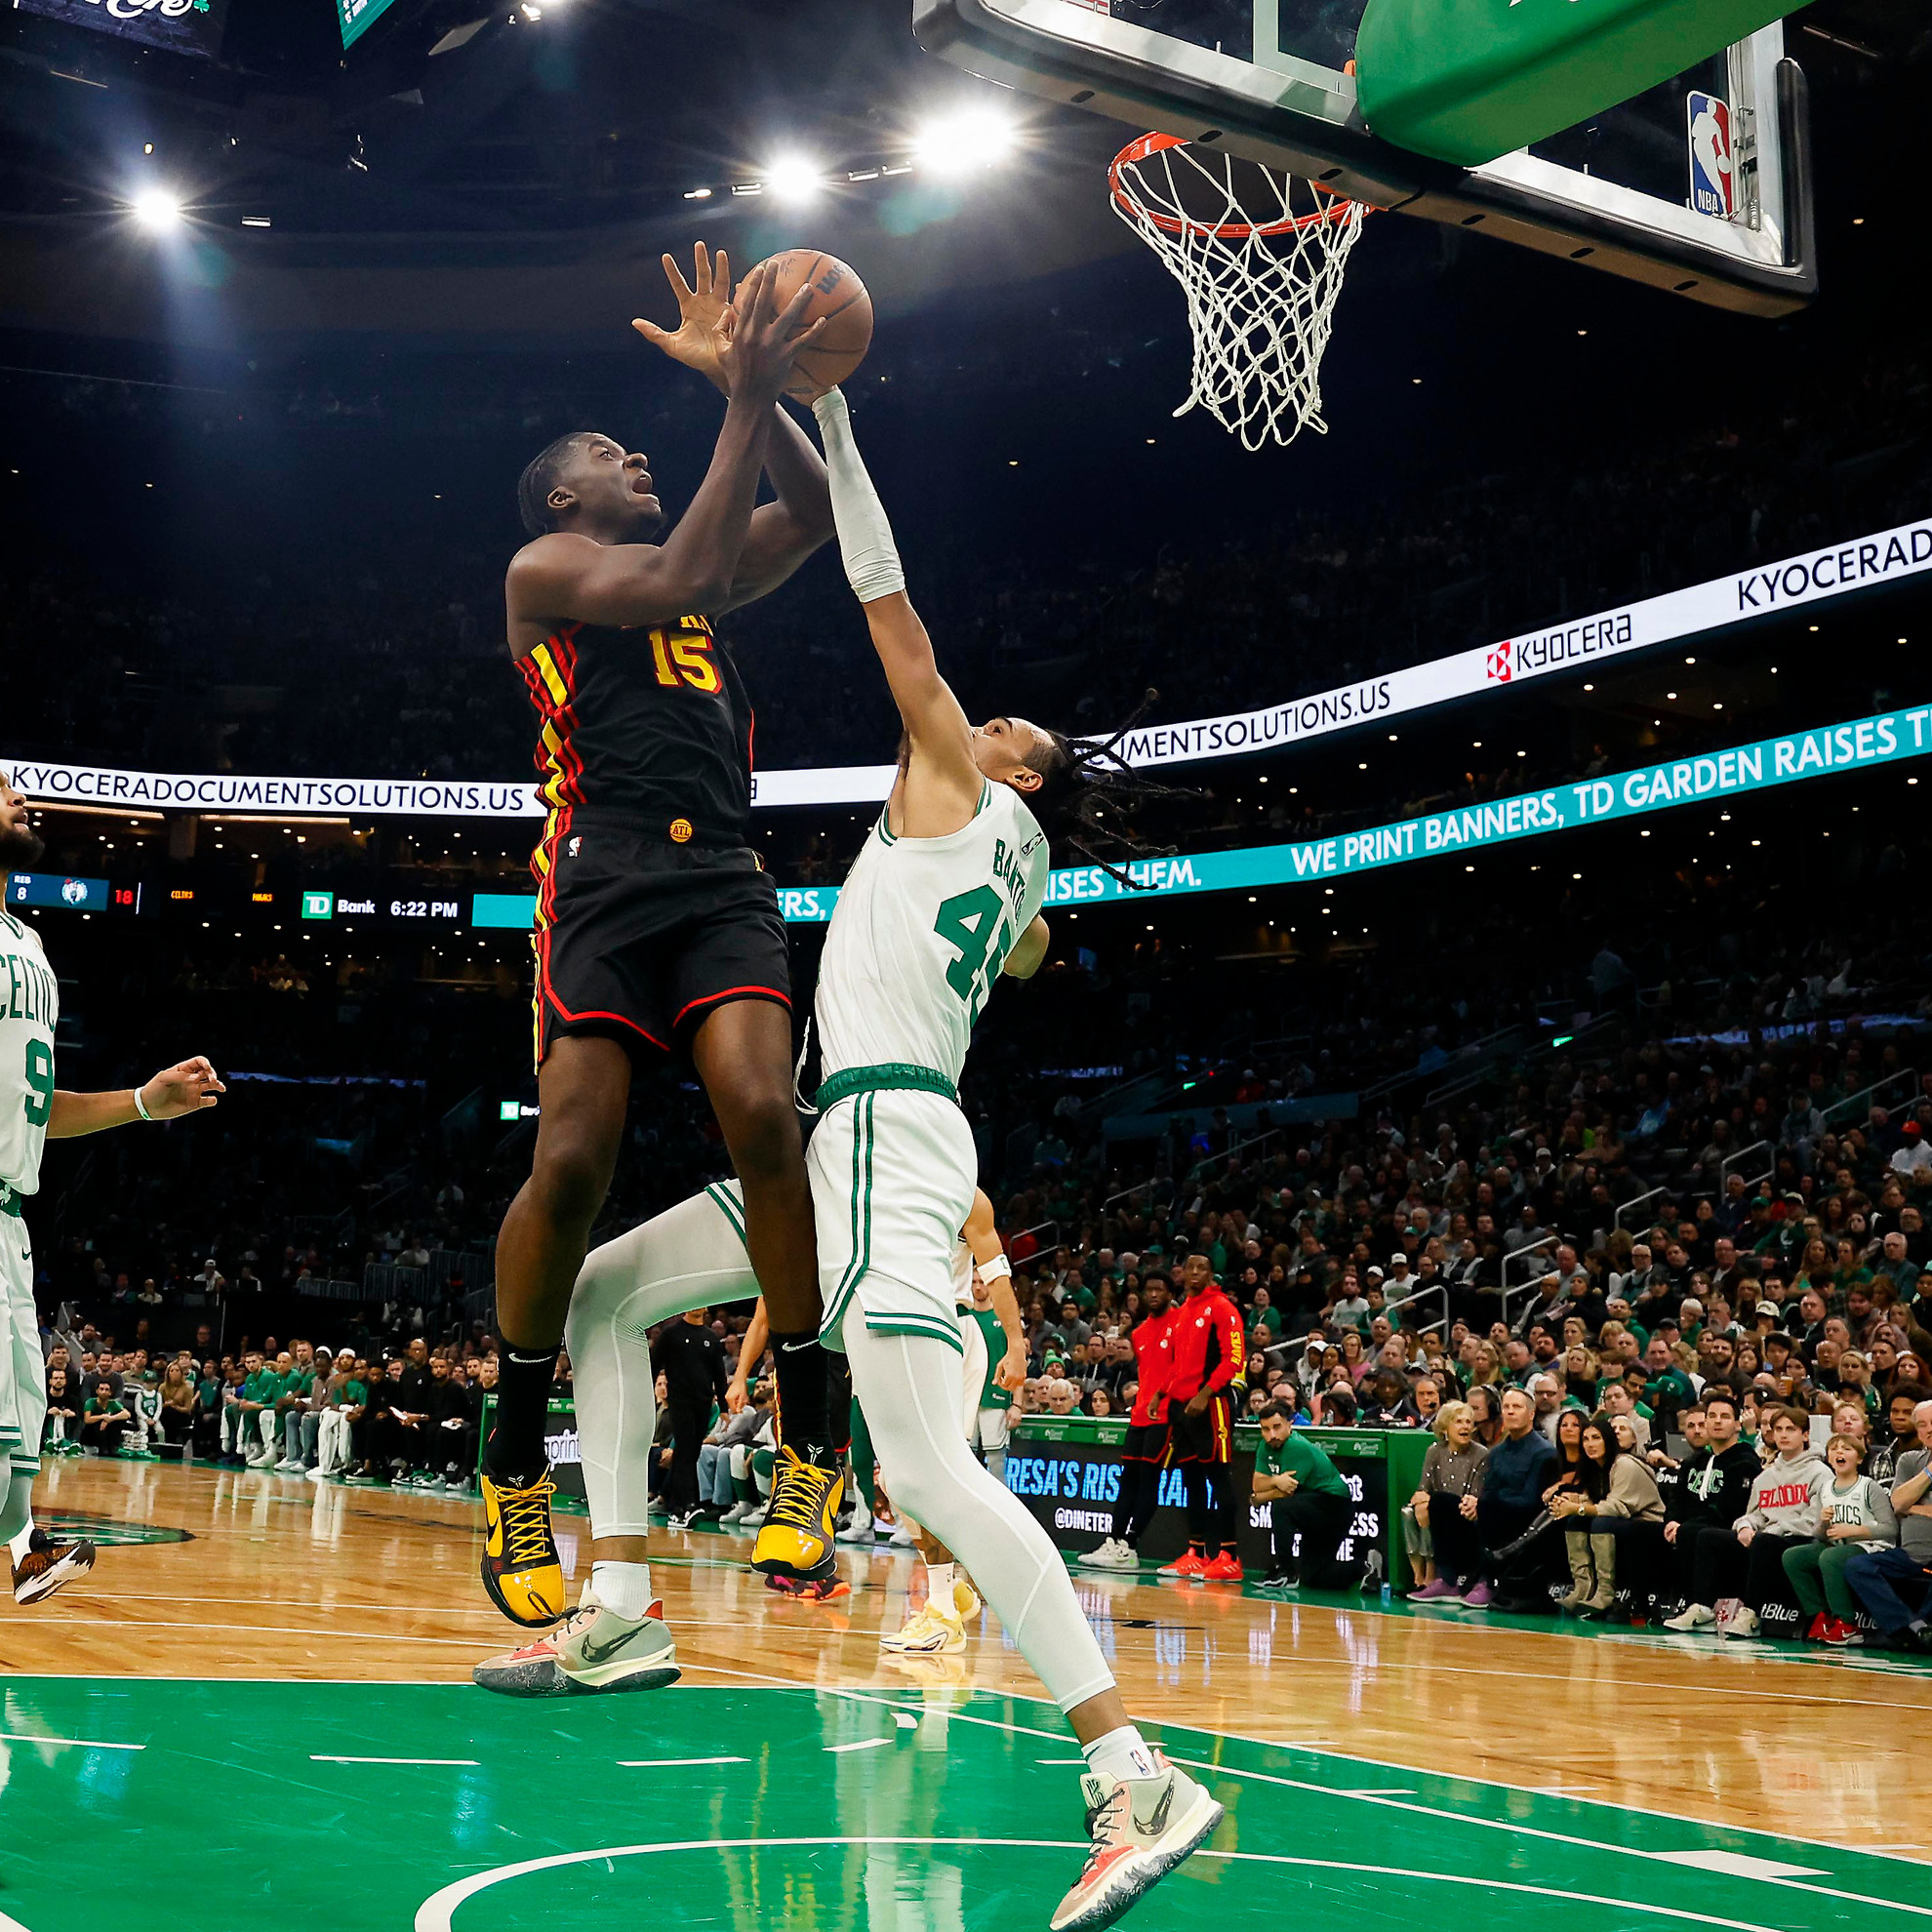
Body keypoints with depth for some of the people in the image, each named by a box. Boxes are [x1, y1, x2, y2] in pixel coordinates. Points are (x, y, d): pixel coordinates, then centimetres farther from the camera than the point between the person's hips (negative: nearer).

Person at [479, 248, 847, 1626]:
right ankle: (517, 1464, 4)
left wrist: (755, 388, 8)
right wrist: (746, 400, -10)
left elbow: (819, 515, 16)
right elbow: (678, 579, -11)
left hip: (722, 876, 5)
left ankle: (812, 1443, -10)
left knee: (765, 1121, -17)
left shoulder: (696, 567, 27)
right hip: (605, 874, -4)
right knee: (573, 1162, -14)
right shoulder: (544, 565, 8)